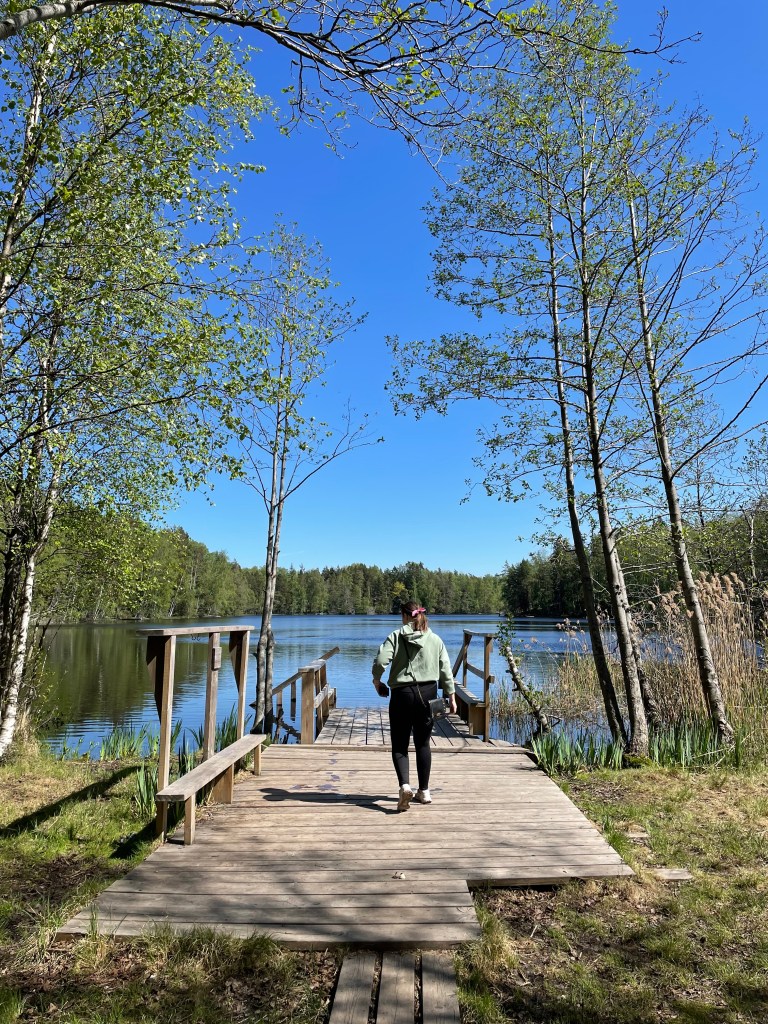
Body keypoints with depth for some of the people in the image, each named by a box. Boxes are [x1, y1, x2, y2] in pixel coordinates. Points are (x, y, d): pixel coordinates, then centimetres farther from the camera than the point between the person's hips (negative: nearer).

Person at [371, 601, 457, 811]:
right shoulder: (435, 639, 5)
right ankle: (424, 791, 22)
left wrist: (377, 682, 2)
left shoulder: (396, 637, -4)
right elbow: (445, 670, 4)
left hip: (402, 694, -3)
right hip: (427, 694, 3)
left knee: (399, 745, 6)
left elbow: (380, 661, -15)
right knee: (423, 744, 15)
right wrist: (451, 696, 12)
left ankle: (405, 786, -14)